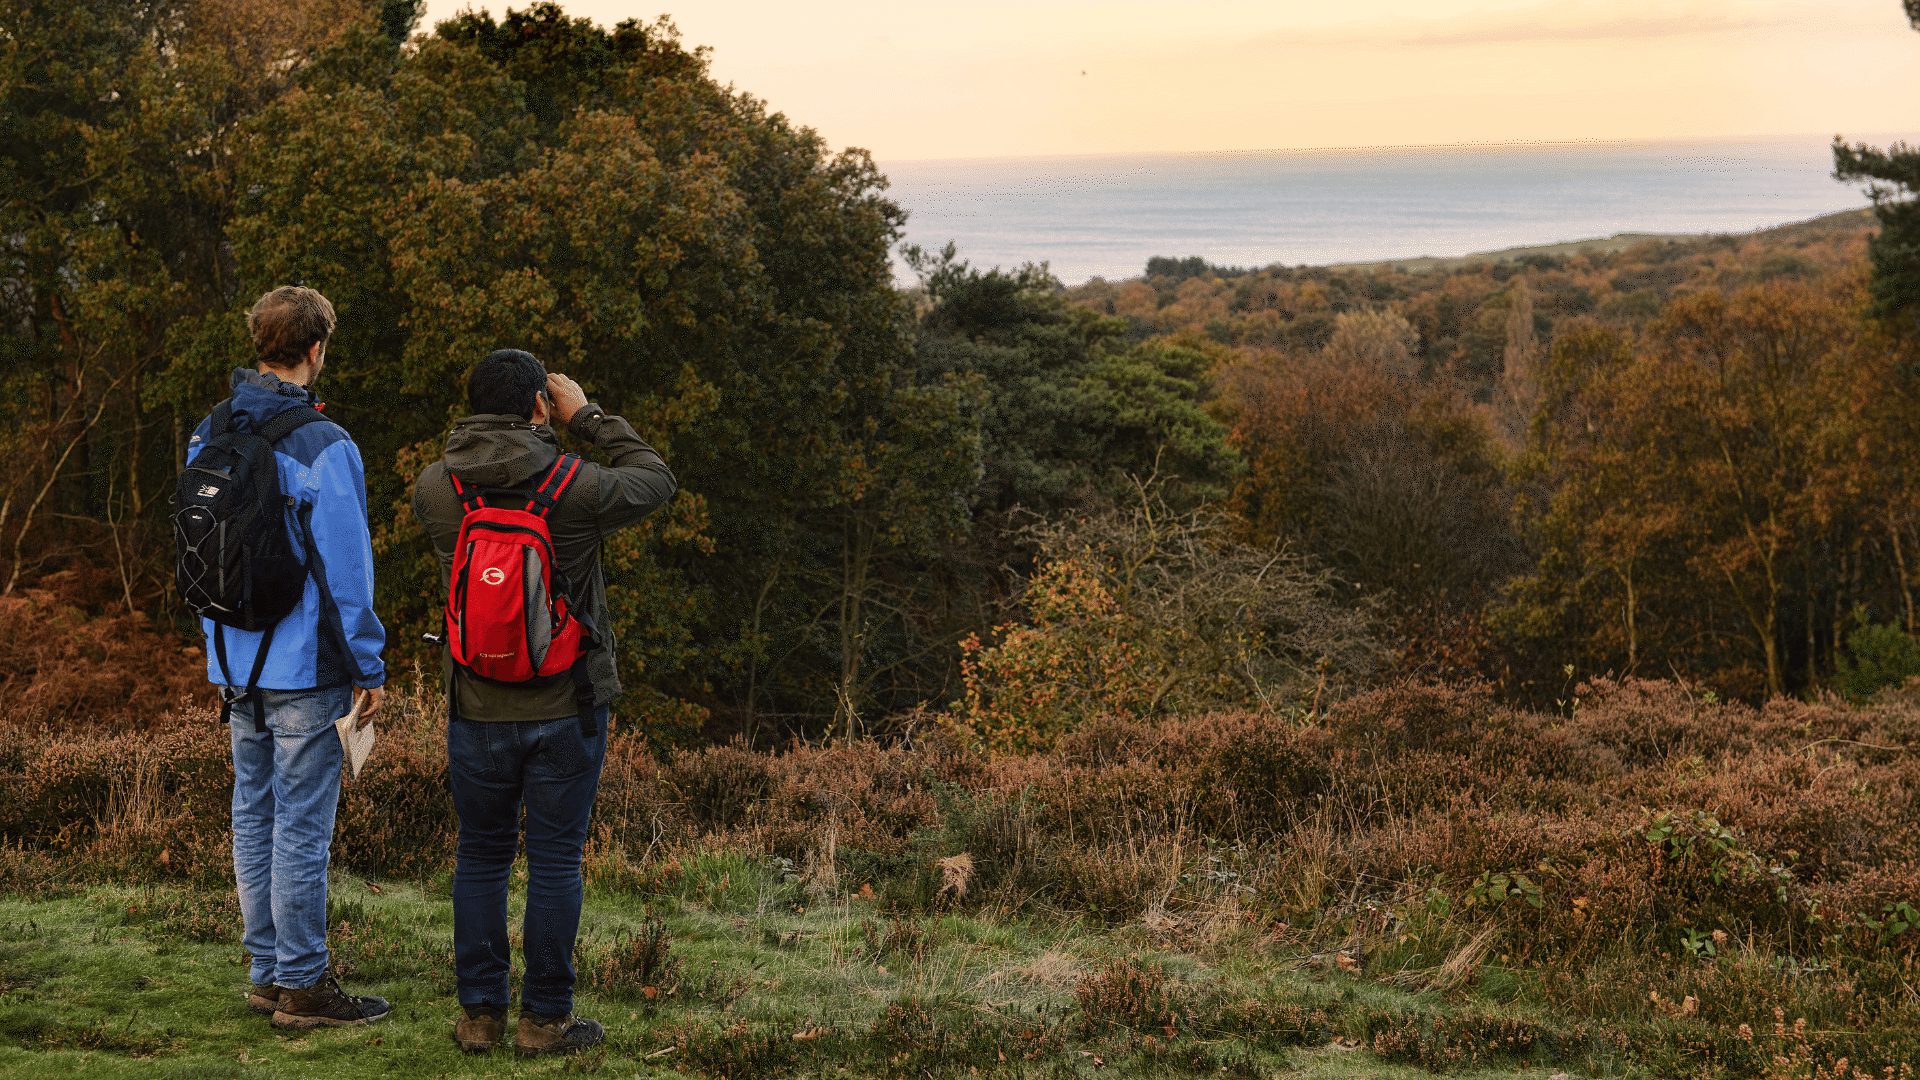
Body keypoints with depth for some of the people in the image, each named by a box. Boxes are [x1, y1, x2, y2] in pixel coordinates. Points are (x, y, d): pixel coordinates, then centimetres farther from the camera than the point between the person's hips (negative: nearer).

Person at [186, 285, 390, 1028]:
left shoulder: (207, 437, 6)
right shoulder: (322, 446, -16)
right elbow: (344, 566, -15)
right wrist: (369, 666, -9)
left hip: (235, 663, 7)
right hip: (303, 667, -7)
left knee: (254, 812, 13)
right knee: (302, 825, -1)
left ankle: (267, 972, 21)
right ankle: (301, 986, 5)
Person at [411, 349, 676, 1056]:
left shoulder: (434, 488, -6)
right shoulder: (574, 489, -15)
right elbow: (656, 481, 3)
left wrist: (490, 424, 11)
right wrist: (588, 416, 7)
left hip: (478, 711, 3)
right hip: (567, 711, -3)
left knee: (481, 859, 13)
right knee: (555, 864, 5)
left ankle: (479, 1016, 17)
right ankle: (544, 1020, 11)